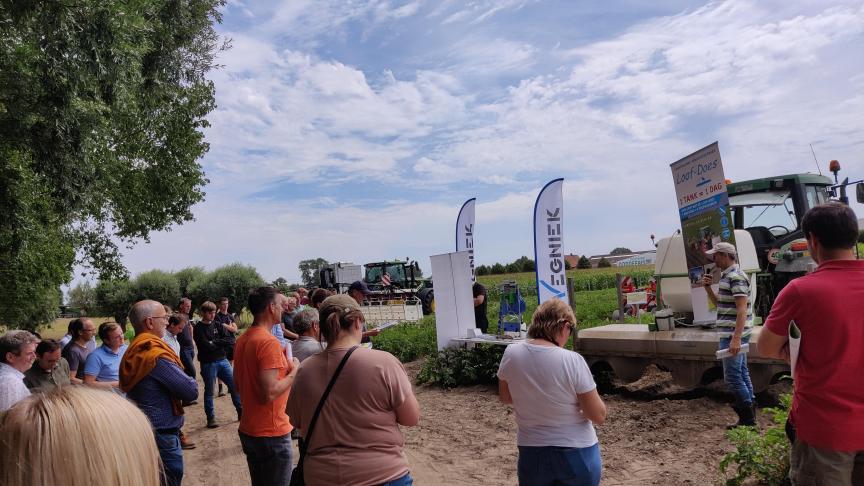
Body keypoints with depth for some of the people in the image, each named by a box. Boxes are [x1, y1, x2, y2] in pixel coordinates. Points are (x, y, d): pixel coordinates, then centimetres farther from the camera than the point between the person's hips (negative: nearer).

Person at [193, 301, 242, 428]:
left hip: (222, 360, 5)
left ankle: (241, 411, 21)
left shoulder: (218, 325, 9)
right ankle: (211, 419, 16)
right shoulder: (198, 328, -6)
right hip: (208, 363, -5)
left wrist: (214, 343, -12)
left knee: (234, 384, 7)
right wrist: (220, 343, -6)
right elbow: (206, 346, -18)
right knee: (209, 391, 5)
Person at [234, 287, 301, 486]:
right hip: (271, 433, -9)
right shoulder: (269, 342, -22)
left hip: (248, 430, 9)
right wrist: (293, 372, -12)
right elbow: (269, 394, -27)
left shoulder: (243, 339, 6)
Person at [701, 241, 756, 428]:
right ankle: (750, 412, 24)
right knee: (742, 373, 15)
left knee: (732, 376, -6)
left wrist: (736, 338, -28)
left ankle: (747, 418, 2)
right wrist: (707, 287, 7)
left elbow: (742, 309, -23)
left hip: (733, 335, -10)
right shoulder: (727, 276, 14)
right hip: (732, 334, 10)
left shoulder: (735, 277, -17)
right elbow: (719, 303, 23)